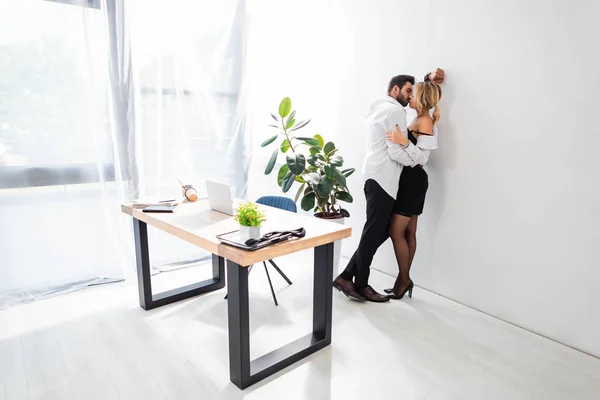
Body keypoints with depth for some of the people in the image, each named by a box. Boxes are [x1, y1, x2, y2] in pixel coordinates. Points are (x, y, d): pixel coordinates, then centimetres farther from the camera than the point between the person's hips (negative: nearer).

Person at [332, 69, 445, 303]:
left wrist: (428, 79, 24)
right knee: (374, 233, -2)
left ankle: (347, 277, 12)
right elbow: (397, 152, -17)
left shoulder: (380, 107, 21)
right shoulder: (395, 111, -10)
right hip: (382, 179, -10)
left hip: (376, 176, 10)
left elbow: (411, 91, 37)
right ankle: (360, 285, 10)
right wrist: (422, 158, -2)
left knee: (381, 230, 10)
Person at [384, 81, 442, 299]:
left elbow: (421, 158, -23)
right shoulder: (419, 120, 15)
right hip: (410, 180, 10)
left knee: (396, 231, -6)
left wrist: (404, 142, -34)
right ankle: (404, 279, 18)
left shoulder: (425, 122, -14)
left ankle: (404, 279, 8)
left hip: (413, 180, -10)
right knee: (408, 232, 11)